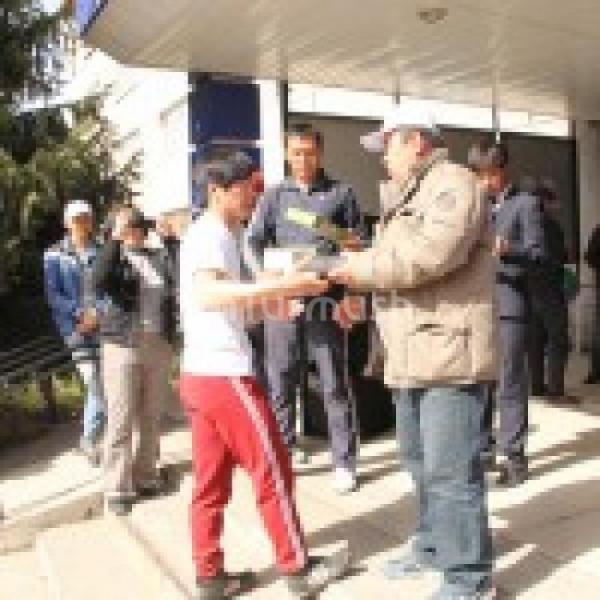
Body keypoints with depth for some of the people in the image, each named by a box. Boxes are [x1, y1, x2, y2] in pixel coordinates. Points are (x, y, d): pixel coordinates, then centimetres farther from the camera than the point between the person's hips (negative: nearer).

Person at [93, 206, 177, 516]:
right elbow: (100, 282, -21)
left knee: (151, 417, 10)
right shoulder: (113, 257, 0)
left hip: (158, 345, 4)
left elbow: (169, 299, 14)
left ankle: (146, 477, 21)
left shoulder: (158, 258, 12)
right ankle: (118, 489, 4)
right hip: (122, 346, -4)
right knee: (121, 420, -3)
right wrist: (115, 239, -22)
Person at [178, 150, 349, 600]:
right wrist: (282, 285, -39)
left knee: (211, 481, 12)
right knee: (273, 470, 2)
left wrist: (273, 304, 7)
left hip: (201, 373, 9)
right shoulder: (210, 234, -13)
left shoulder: (218, 235, 18)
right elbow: (208, 295, -32)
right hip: (224, 373, -9)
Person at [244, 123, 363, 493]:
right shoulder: (274, 196, 12)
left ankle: (345, 461, 10)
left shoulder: (341, 194, 7)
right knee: (279, 380, 8)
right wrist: (264, 274, -15)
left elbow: (357, 247, 4)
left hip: (325, 300, -2)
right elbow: (253, 242, 5)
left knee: (334, 383, 2)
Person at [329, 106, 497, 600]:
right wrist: (359, 290, 2)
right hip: (412, 354, 10)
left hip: (449, 351, -10)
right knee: (421, 462, 19)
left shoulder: (452, 182, -8)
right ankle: (432, 544, 35)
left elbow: (429, 253, -24)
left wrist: (357, 268, -14)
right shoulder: (406, 197, 23)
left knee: (451, 471, -5)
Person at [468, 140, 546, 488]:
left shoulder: (525, 204, 1)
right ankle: (482, 444, 22)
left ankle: (513, 455, 5)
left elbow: (538, 254, -6)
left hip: (509, 305, -5)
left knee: (510, 383, -3)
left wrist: (508, 251, -25)